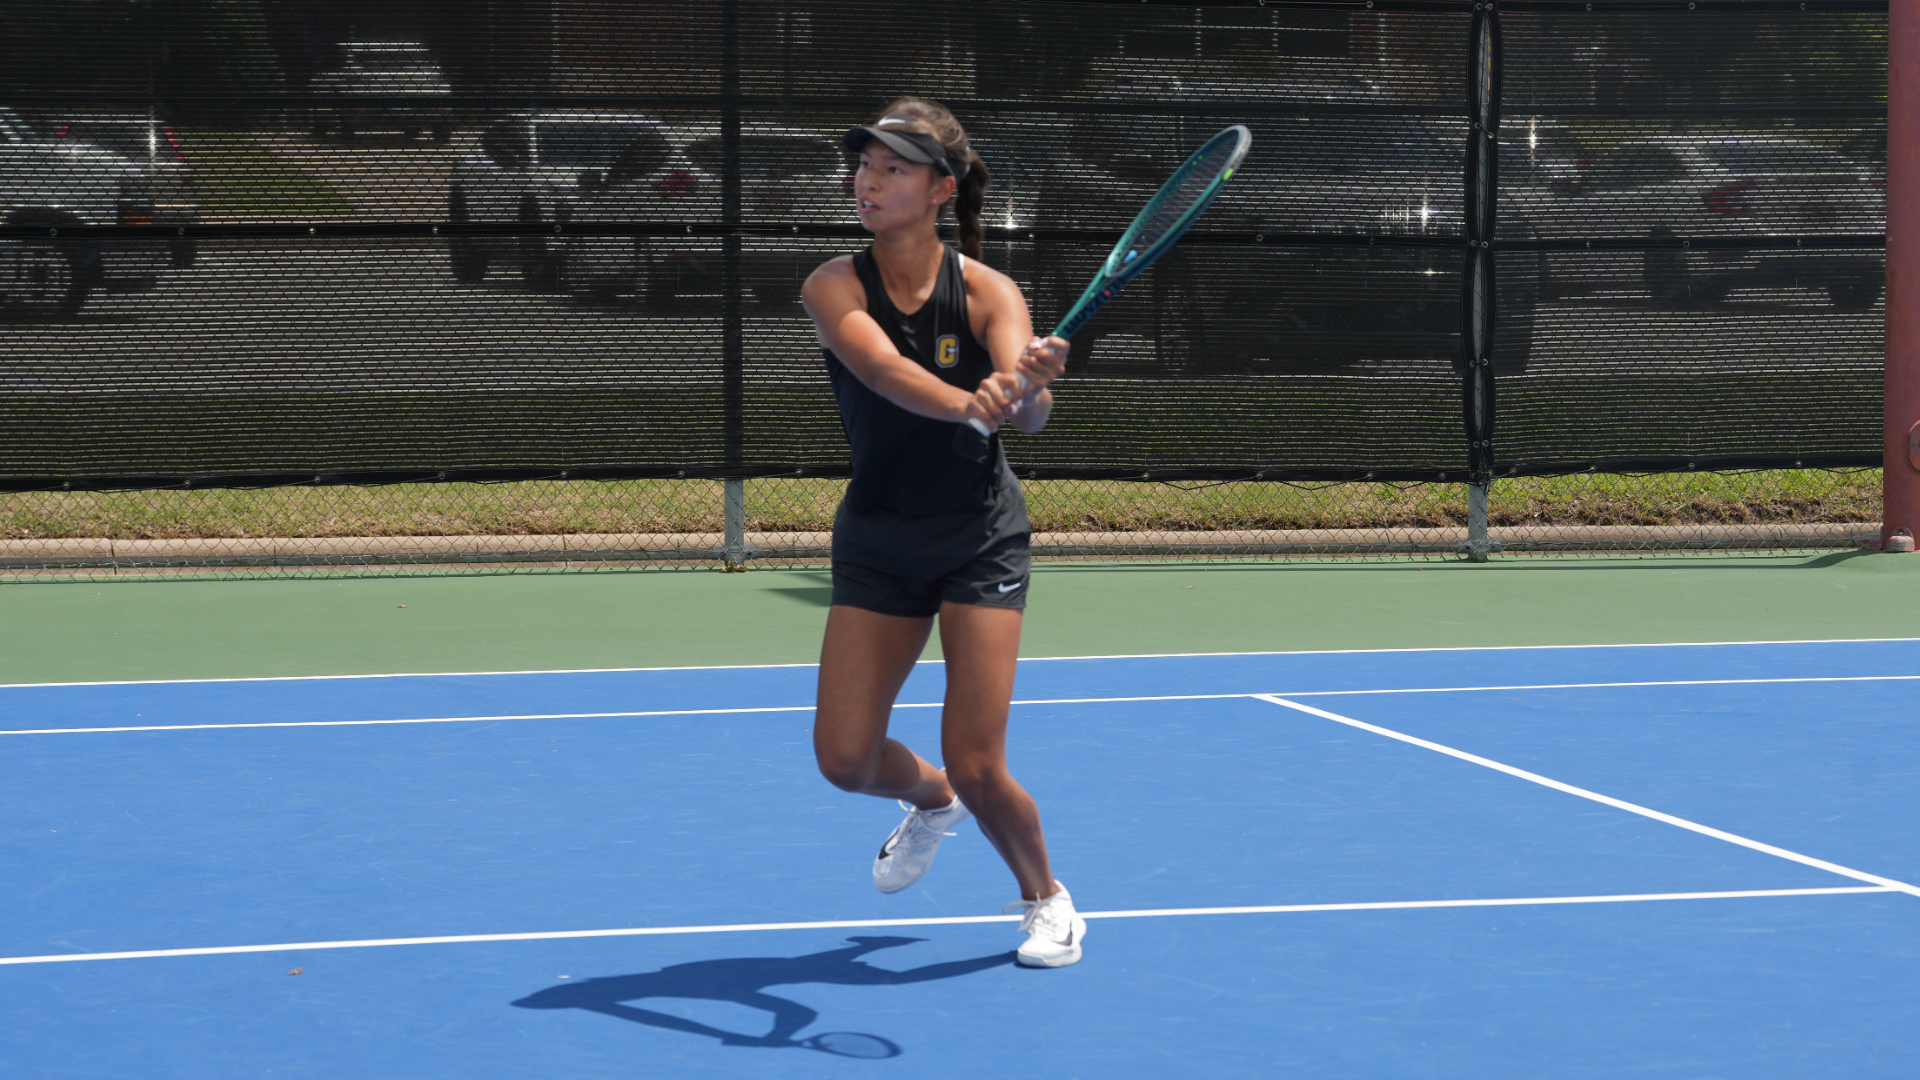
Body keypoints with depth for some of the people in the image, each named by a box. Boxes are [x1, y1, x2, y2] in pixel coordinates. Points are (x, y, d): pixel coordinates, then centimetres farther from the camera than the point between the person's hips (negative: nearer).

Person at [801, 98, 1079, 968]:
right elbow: (883, 369, -34)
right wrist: (968, 402, -53)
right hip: (877, 544, 2)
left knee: (976, 766, -10)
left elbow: (1030, 414, -29)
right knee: (844, 756, -3)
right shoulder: (835, 287, -13)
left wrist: (1031, 383, -53)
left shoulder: (986, 292, -14)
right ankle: (930, 800, 34)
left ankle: (1046, 898, 19)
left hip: (980, 541, -2)